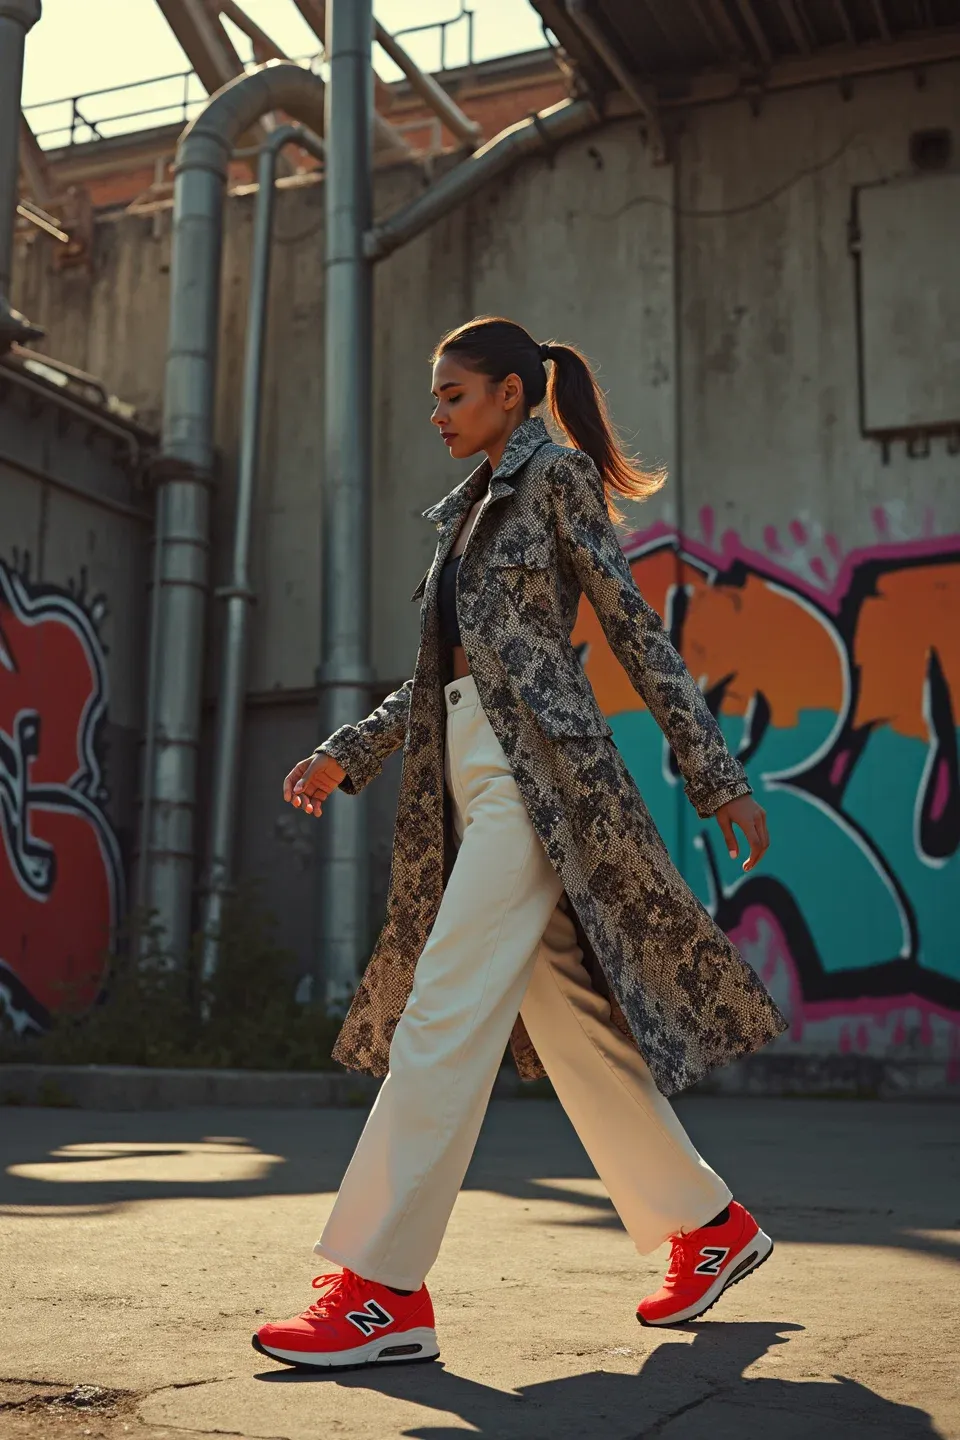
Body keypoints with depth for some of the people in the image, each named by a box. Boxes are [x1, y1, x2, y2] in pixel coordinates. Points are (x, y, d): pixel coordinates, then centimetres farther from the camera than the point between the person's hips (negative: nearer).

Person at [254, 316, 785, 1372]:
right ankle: (711, 1225, 21)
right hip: (466, 765, 9)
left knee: (446, 1008, -14)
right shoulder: (469, 510, 23)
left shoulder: (558, 474, 0)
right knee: (567, 1018, 8)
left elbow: (635, 630, -4)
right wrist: (346, 756, 15)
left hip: (535, 760, -9)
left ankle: (383, 1292, -10)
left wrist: (715, 773, -5)